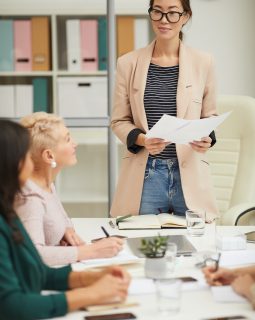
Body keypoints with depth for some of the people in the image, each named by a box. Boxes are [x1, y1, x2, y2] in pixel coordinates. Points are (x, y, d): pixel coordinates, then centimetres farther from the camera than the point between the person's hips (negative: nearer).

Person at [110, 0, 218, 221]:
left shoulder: (203, 63, 3)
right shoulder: (128, 63, 3)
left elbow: (210, 116, 11)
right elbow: (119, 121, 6)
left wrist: (206, 139, -10)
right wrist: (141, 140, -13)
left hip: (189, 174, 0)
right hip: (145, 176, 0)